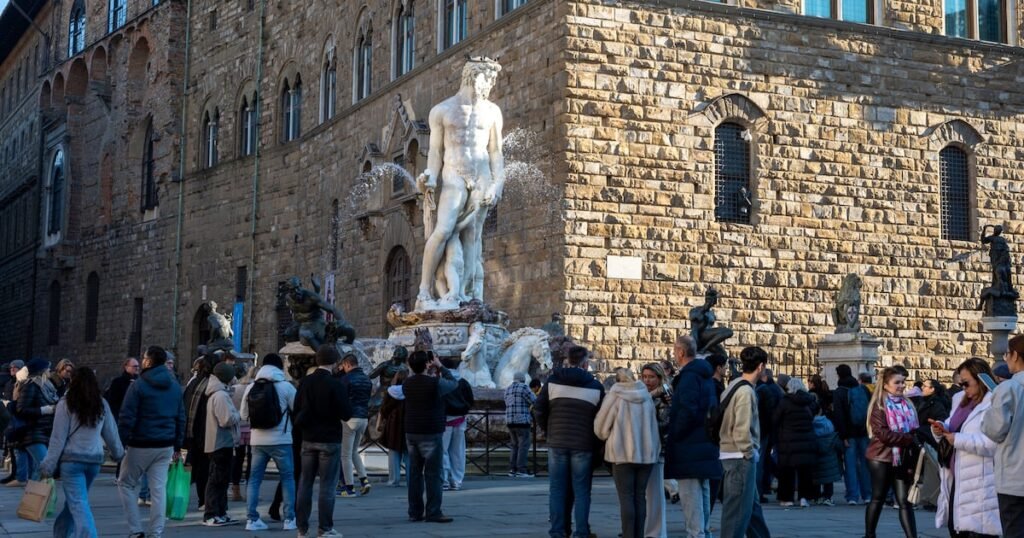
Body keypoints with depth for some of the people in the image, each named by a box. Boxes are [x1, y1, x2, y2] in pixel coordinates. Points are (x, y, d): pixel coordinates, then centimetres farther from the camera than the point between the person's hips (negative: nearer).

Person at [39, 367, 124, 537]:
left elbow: (58, 438, -7)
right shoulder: (102, 405, 6)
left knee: (78, 504, -7)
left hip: (71, 460, -5)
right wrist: (118, 453, 29)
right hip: (94, 460, 5)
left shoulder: (65, 404, -6)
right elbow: (111, 433, 13)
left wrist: (48, 466, -2)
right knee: (74, 501, 21)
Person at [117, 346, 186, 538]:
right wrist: (178, 445, 16)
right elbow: (181, 417, 12)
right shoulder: (175, 386, 9)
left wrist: (121, 443, -9)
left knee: (126, 483, 10)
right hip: (165, 446, 5)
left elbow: (127, 418, -13)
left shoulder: (138, 386, -9)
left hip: (141, 446, -5)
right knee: (159, 488, 6)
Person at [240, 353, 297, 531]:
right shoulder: (286, 386, -8)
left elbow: (244, 415, 10)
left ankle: (251, 519, 5)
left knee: (254, 478, 9)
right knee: (288, 478, 7)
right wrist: (291, 425, 20)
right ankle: (290, 519, 6)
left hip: (257, 440, 4)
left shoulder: (250, 387, 4)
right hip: (280, 440, -3)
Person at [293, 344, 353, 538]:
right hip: (329, 440, -5)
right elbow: (346, 414, -14)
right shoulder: (336, 385, -16)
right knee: (327, 485, 0)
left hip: (308, 439, 5)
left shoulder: (304, 382, 1)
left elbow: (296, 409, 6)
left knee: (305, 483, 11)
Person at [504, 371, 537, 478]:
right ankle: (521, 470, -11)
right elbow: (534, 401, -11)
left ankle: (512, 469, 9)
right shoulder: (524, 388, -7)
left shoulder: (508, 390, 17)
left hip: (510, 421, 8)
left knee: (515, 446, 13)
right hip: (522, 420, -8)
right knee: (524, 446, -6)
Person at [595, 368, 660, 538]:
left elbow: (601, 427, 0)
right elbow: (654, 426, 15)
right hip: (647, 453, 4)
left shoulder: (615, 396, -5)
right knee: (640, 496, 9)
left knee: (626, 497, -2)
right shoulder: (646, 397, 8)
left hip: (623, 453, -4)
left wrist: (608, 437, 18)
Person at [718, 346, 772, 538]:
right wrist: (749, 453, -12)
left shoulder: (734, 386, 12)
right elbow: (742, 429, -22)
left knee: (752, 504, 18)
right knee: (738, 508, -3)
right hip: (741, 457, -10)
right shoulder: (746, 391, -17)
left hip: (734, 455, 10)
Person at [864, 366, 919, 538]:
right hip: (882, 458, -5)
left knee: (905, 501, 1)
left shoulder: (907, 405, 11)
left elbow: (914, 430, 11)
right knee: (878, 499, 5)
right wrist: (909, 439, -20)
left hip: (903, 459, 5)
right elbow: (883, 434, -18)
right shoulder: (879, 406, -7)